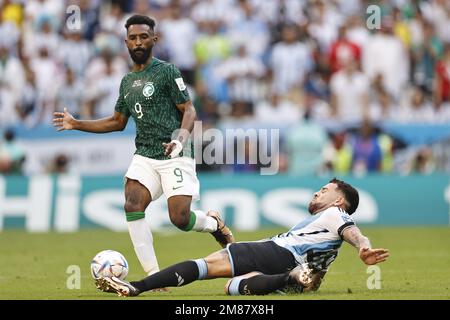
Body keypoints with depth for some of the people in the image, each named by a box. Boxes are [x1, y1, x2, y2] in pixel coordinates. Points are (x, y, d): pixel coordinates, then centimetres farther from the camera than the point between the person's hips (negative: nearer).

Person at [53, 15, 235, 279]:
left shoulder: (167, 71, -4)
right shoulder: (127, 81, 16)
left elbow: (189, 110, -7)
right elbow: (118, 122, 27)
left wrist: (181, 138, -26)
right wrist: (76, 124, 19)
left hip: (175, 157, -6)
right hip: (144, 157, 6)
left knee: (180, 218, -15)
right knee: (132, 207, -18)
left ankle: (214, 223, 22)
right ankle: (154, 277, -15)